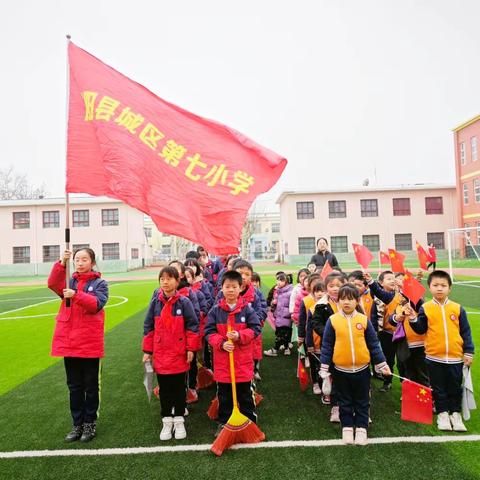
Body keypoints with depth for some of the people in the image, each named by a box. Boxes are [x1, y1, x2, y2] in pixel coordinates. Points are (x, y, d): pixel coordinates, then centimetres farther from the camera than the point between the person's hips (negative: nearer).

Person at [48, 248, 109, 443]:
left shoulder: (100, 283, -1)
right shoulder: (70, 282, 9)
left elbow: (97, 303, -17)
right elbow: (53, 284, -11)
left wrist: (76, 295, -30)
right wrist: (62, 263, -25)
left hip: (90, 343, -3)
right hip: (68, 342, 4)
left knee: (90, 386, 9)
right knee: (74, 386, 14)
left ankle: (90, 423, 25)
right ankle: (77, 424, 28)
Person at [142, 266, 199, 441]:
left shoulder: (184, 302, -10)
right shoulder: (155, 302, -2)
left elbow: (193, 326, -6)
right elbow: (148, 327, 3)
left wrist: (191, 349, -7)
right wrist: (147, 351, 3)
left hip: (179, 354, -2)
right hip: (160, 354, 2)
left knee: (179, 388, 13)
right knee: (164, 389, 14)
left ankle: (179, 420, 28)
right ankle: (167, 421, 29)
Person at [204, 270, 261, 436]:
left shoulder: (247, 309, -7)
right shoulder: (215, 310, -4)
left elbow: (256, 329, -8)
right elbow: (209, 332, -5)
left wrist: (239, 335, -22)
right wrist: (221, 343, -20)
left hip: (243, 361, -1)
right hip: (222, 361, 1)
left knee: (245, 394, 14)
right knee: (224, 396, 16)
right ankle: (223, 423, 33)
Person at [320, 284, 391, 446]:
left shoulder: (364, 320, -6)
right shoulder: (332, 320, -9)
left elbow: (373, 344, 3)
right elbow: (326, 346, -4)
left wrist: (382, 364, 3)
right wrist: (324, 367, -4)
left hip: (361, 369, 1)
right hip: (340, 370, -1)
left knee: (362, 401, 16)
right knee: (344, 401, 15)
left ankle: (361, 428, 31)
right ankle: (347, 428, 31)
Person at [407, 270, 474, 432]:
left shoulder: (458, 308, -2)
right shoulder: (425, 308, -5)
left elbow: (466, 332, 3)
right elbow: (421, 329, 0)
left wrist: (469, 352, 1)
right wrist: (413, 319, -17)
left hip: (455, 357, 1)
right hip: (434, 357, -1)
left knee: (455, 387, 15)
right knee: (438, 388, 12)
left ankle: (455, 413, 32)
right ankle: (442, 413, 28)